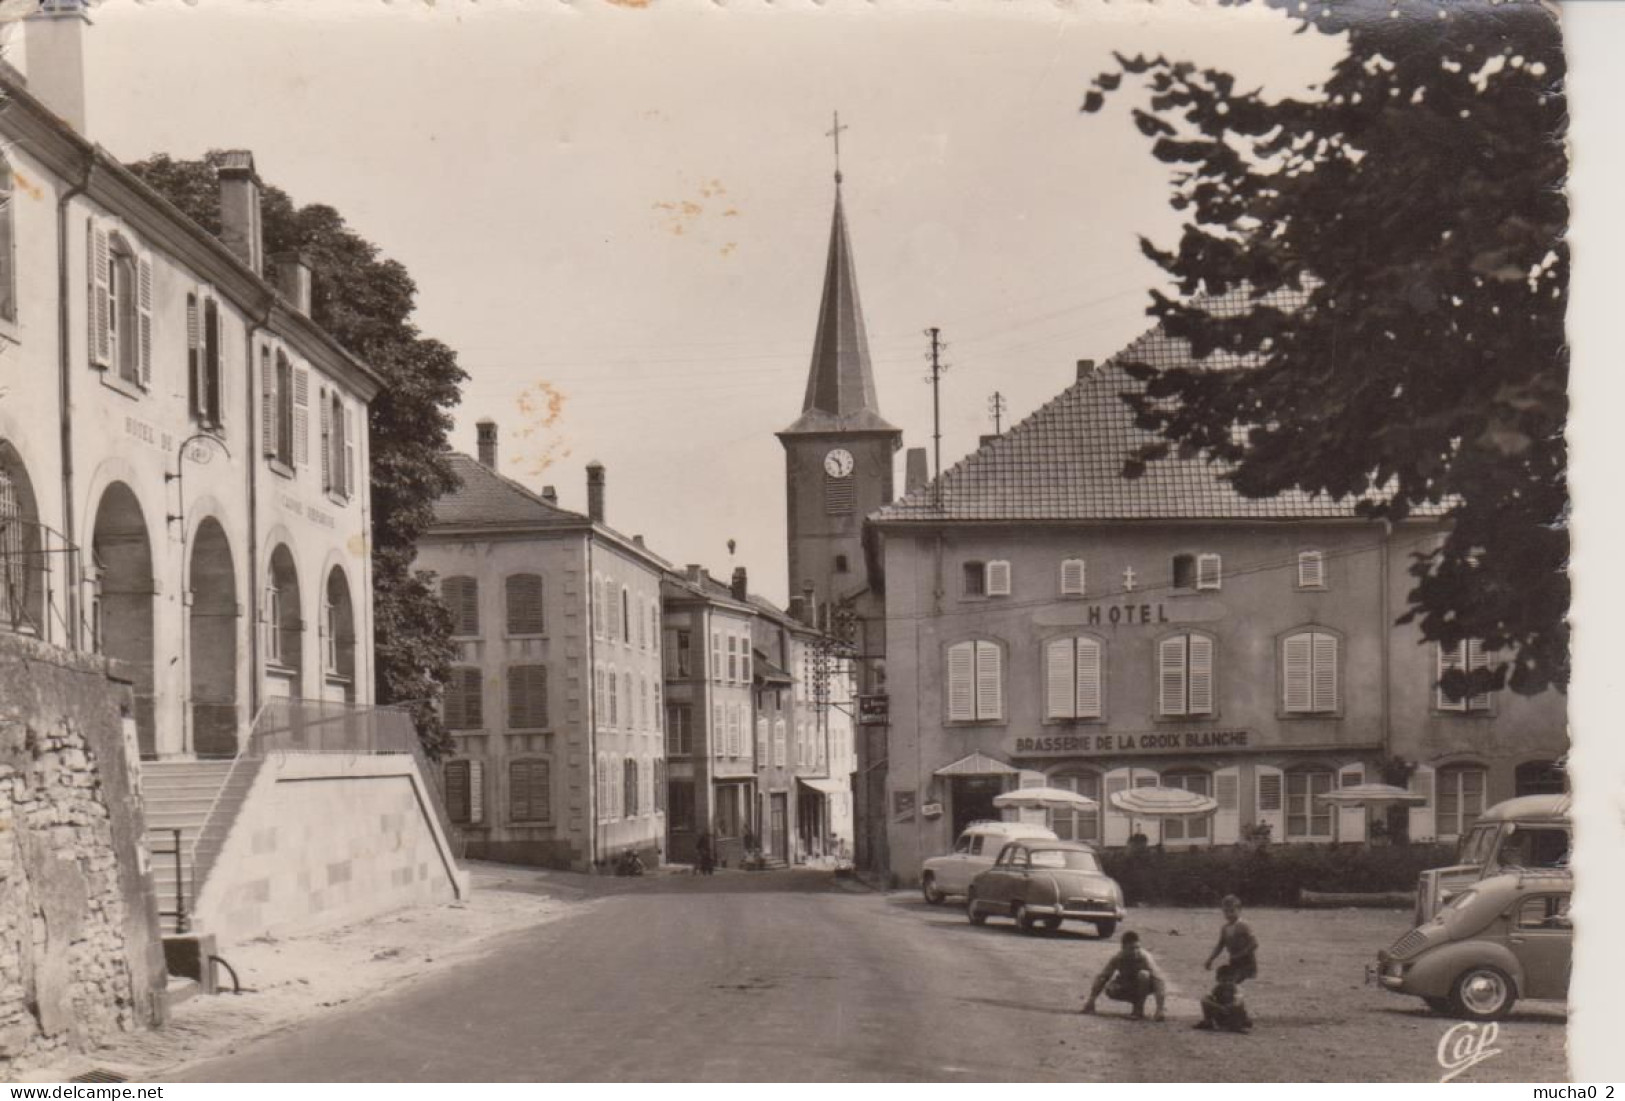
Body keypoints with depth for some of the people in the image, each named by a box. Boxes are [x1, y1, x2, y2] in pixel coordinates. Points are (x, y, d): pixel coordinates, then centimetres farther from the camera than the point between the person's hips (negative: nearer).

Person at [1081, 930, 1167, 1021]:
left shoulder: (1145, 957, -31)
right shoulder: (1117, 958, -22)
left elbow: (1158, 980, -37)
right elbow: (1102, 977, -15)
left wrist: (1159, 1010, -44)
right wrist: (1091, 1001, -17)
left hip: (1144, 987, -3)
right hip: (1127, 986, 3)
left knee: (1143, 974, -35)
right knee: (1109, 990, -24)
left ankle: (1139, 1011, -20)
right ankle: (1137, 1002, 1)